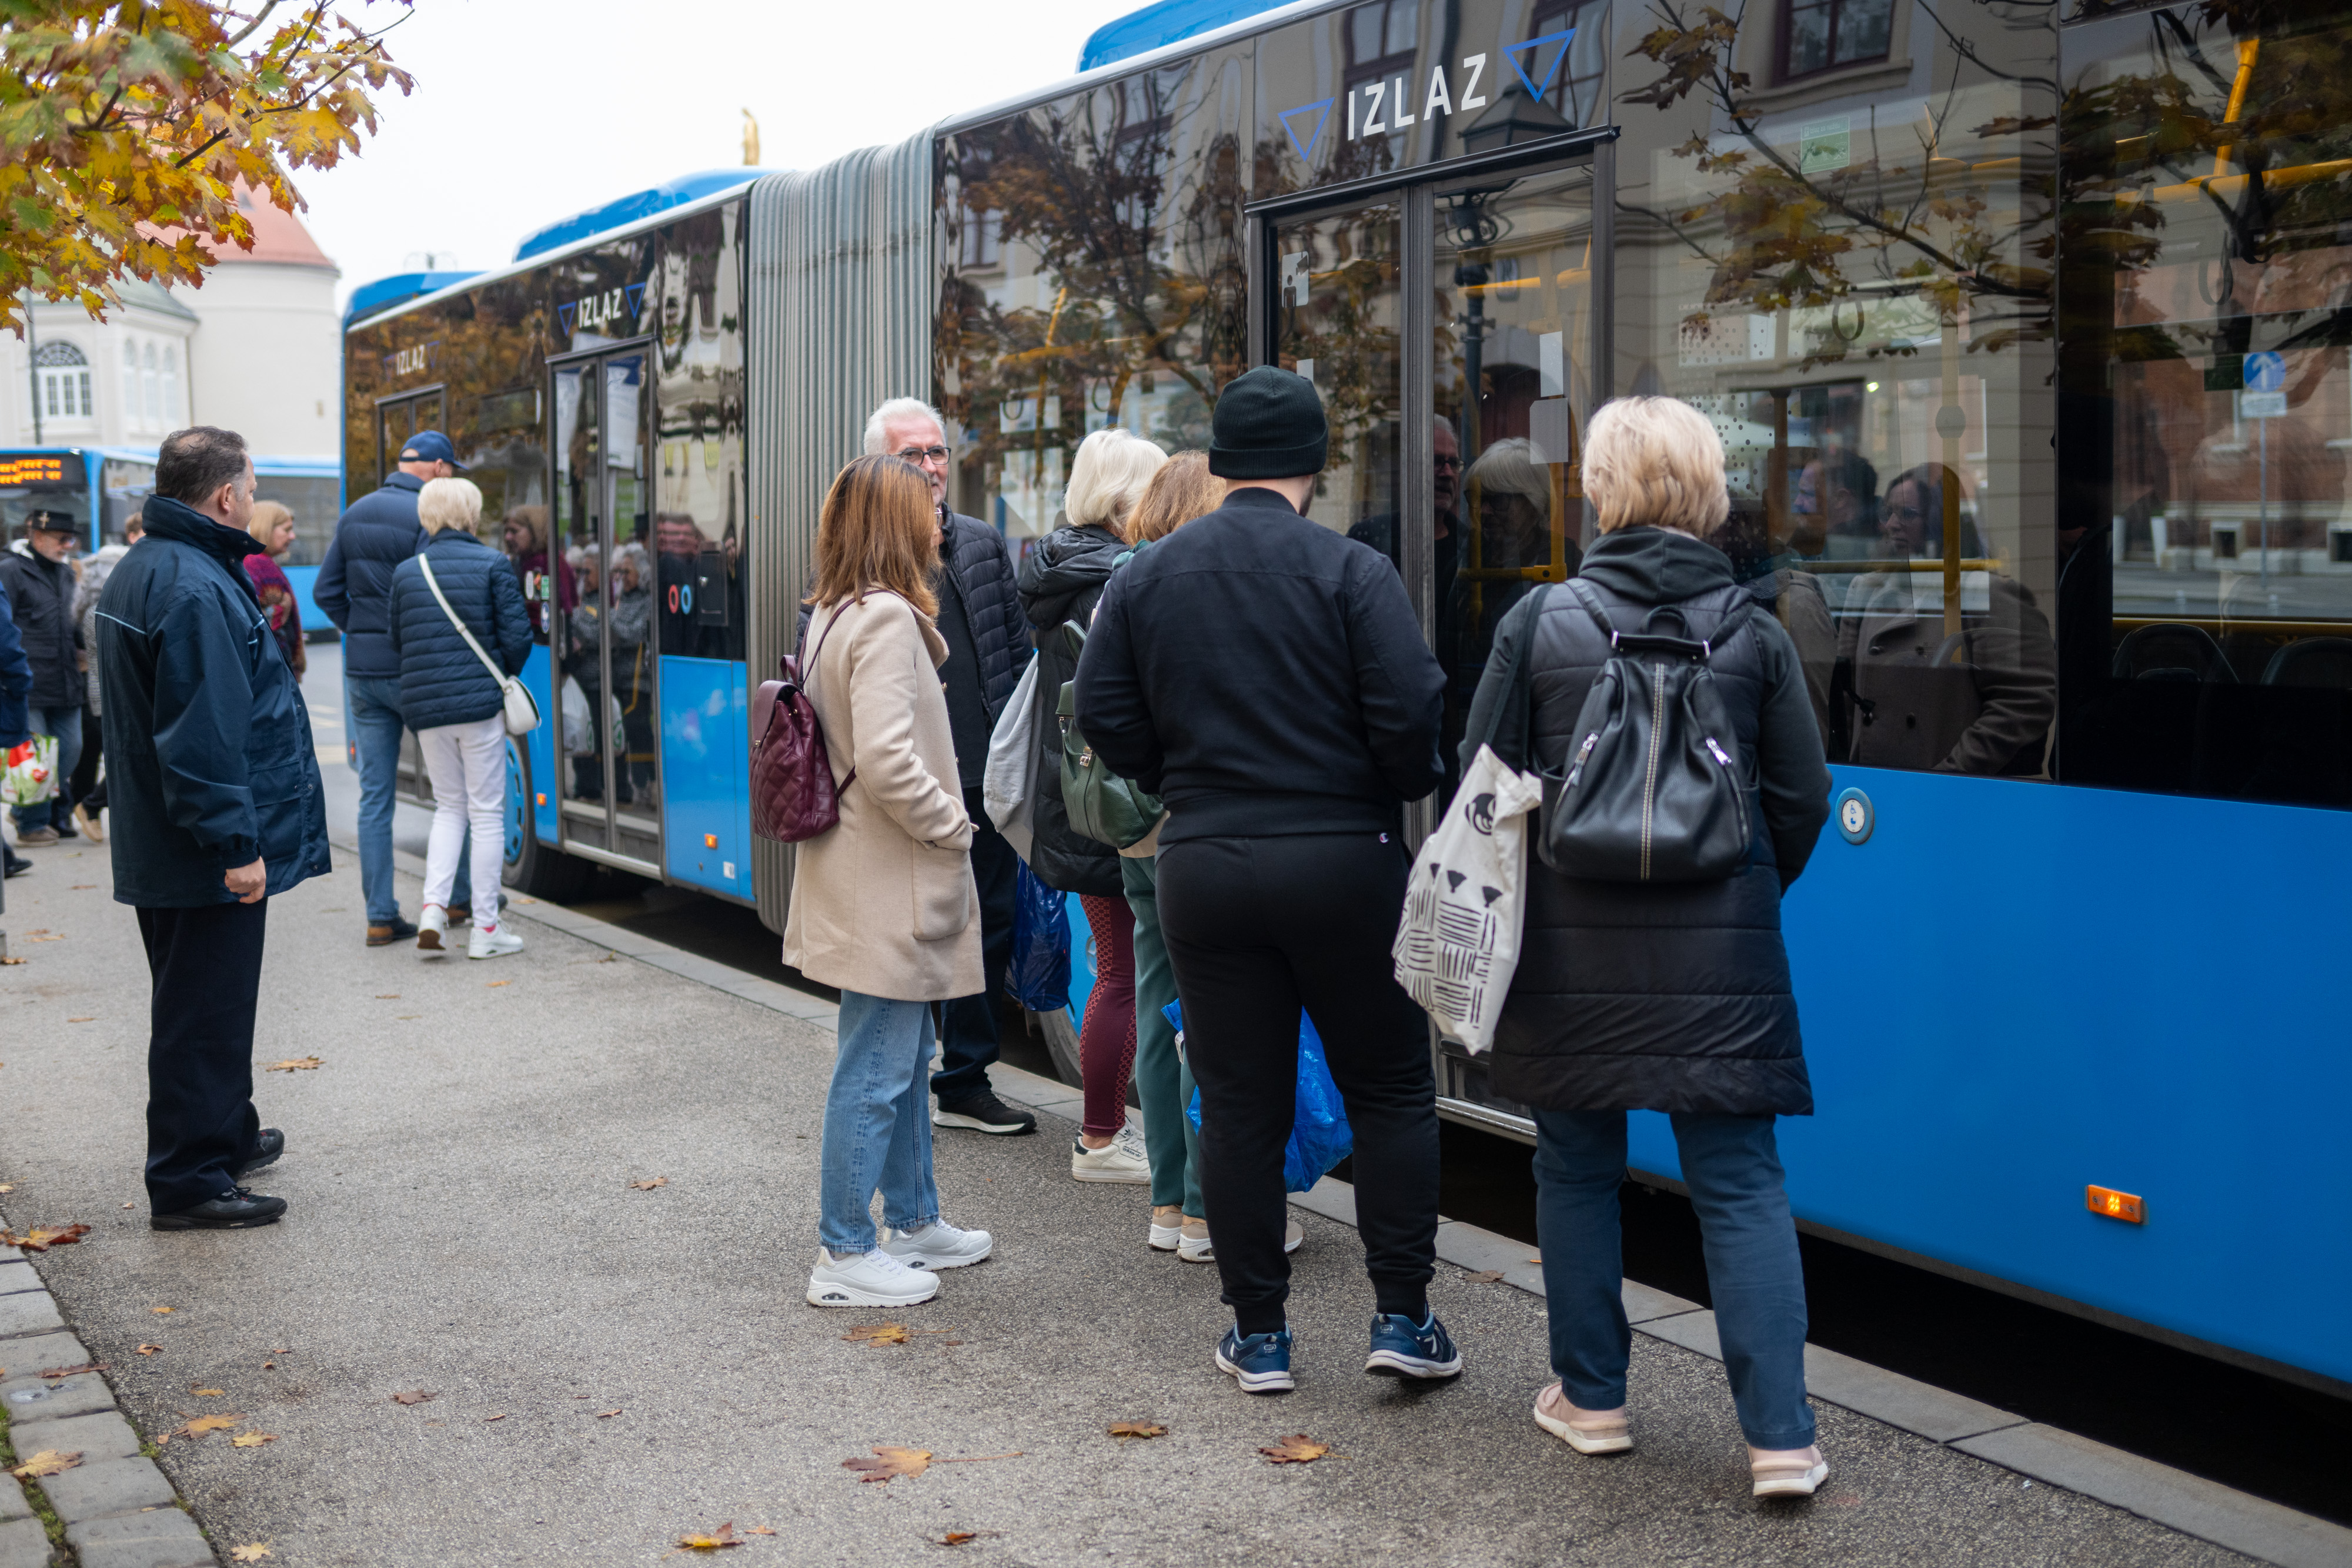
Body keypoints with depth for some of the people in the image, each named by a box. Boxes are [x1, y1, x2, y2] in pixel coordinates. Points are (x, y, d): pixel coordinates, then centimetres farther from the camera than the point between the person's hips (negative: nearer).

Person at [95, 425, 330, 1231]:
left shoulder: (141, 570, 14)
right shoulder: (195, 589, -21)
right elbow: (204, 733, -26)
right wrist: (237, 844, -23)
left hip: (164, 851, 11)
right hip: (206, 859, -11)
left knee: (202, 1004, 22)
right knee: (204, 1013, -4)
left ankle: (227, 1135, 37)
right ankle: (188, 1181, 2)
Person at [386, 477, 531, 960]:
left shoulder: (406, 572, 5)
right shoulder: (492, 565, -6)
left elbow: (395, 639, 9)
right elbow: (516, 636, -8)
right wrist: (504, 678, 11)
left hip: (426, 708, 4)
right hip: (480, 703, -4)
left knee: (450, 806, 18)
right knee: (486, 812, 4)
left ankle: (433, 906, 1)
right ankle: (486, 928, 6)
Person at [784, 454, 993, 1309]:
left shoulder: (834, 615, 13)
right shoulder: (885, 619, -19)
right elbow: (886, 759, -28)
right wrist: (952, 823, -14)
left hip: (873, 880, 11)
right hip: (887, 886, -11)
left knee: (906, 1055, 20)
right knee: (876, 1069, -2)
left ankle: (914, 1221, 33)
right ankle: (845, 1255, 7)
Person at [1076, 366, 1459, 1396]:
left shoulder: (1146, 576, 4)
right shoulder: (1352, 572, -8)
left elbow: (1103, 718, 3)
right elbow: (1411, 714, -14)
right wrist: (1404, 789, 6)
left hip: (1204, 867, 3)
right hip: (1343, 862, -3)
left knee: (1239, 1106, 9)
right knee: (1390, 1089, 11)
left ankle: (1259, 1332, 16)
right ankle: (1402, 1316, 11)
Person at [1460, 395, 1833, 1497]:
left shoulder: (1540, 623, -5)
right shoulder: (1754, 630, -1)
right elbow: (1802, 799, 3)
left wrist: (1511, 910, 14)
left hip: (1569, 944, 0)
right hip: (1719, 950, 1)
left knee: (1576, 1169, 15)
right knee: (1740, 1182, 4)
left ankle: (1591, 1398, 25)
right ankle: (1779, 1436, 2)